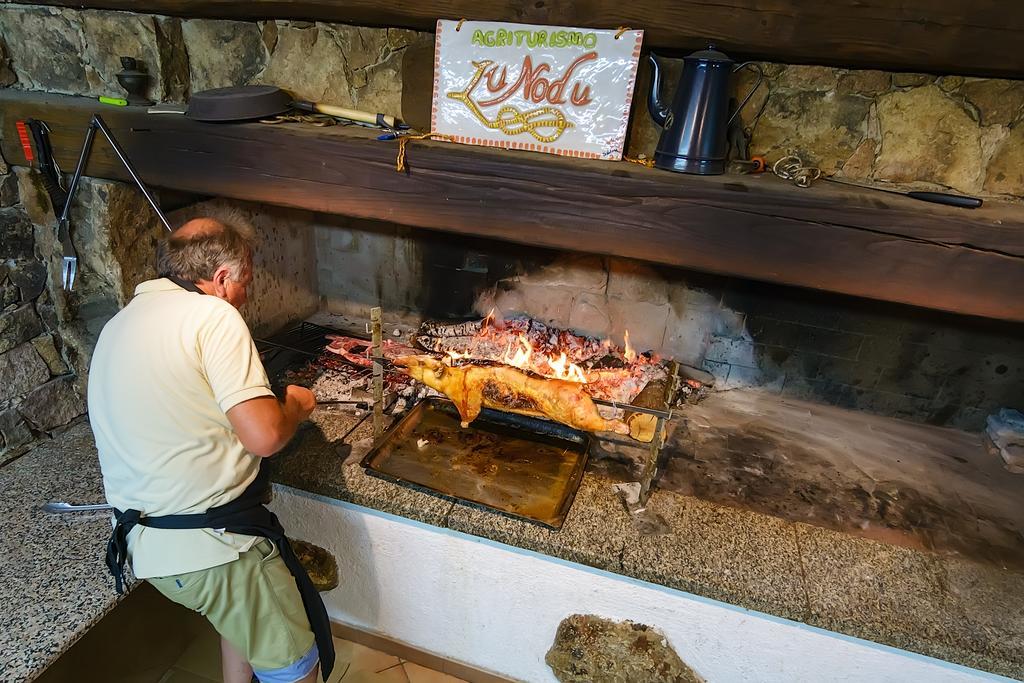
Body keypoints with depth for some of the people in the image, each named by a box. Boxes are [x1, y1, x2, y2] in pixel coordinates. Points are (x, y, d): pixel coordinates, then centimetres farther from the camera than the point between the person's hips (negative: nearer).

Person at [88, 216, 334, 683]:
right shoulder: (212, 315, -16)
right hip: (210, 544, -9)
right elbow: (264, 435, -24)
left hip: (143, 541, 9)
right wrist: (296, 405, -2)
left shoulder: (118, 325, 11)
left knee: (243, 618, 31)